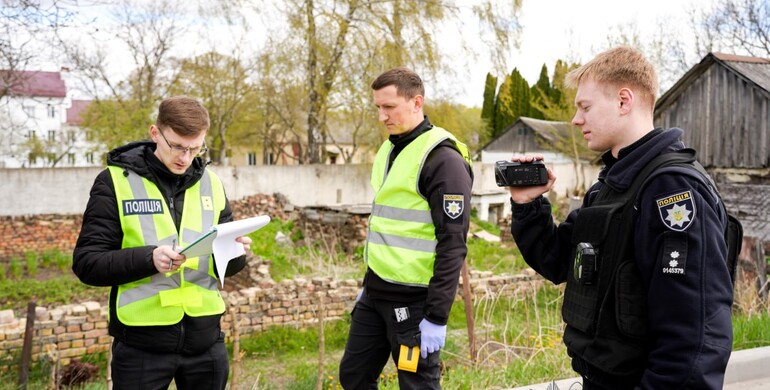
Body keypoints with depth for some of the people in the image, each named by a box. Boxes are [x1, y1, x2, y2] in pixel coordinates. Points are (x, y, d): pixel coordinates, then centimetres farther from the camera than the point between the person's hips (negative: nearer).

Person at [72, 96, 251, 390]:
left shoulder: (210, 183, 7)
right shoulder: (116, 181, -5)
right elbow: (86, 262, -9)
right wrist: (148, 258, -24)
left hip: (205, 338, 4)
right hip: (141, 343, -3)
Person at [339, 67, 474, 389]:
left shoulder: (442, 159, -15)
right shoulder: (388, 149, 11)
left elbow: (452, 245, -18)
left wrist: (437, 316, -20)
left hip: (413, 301, -8)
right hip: (375, 295, 9)